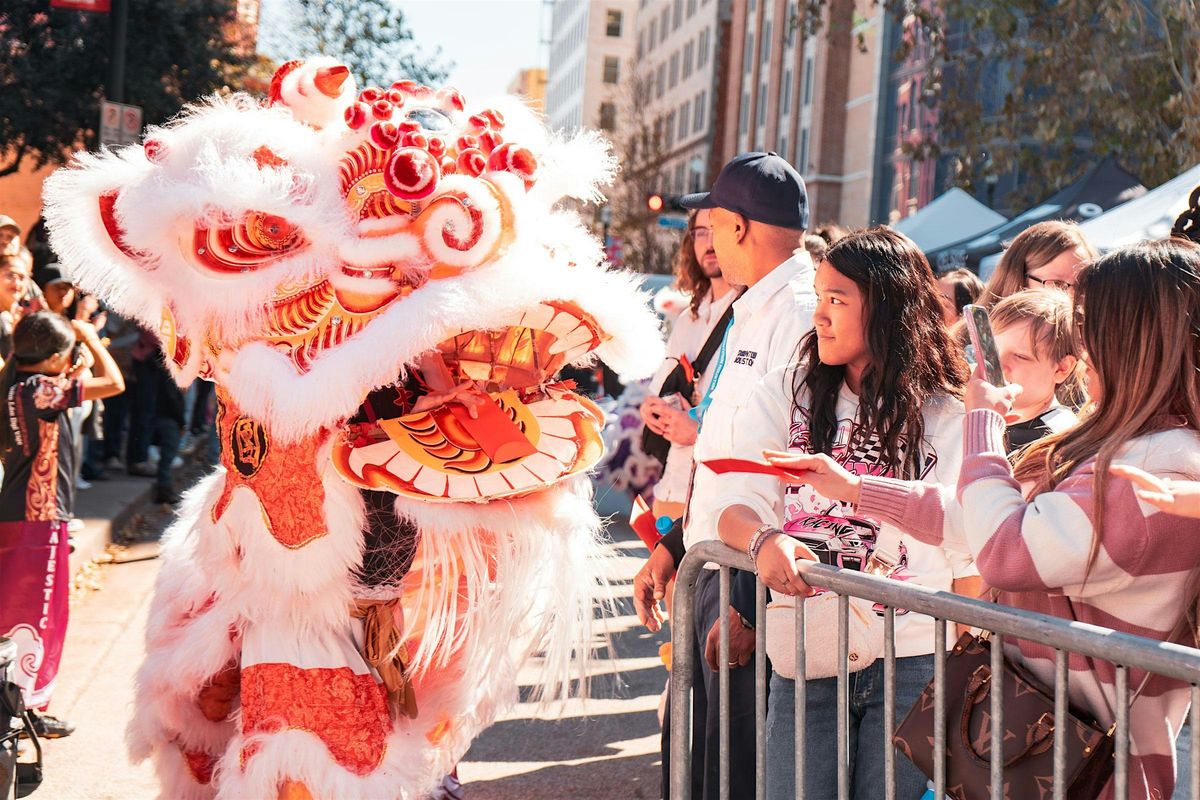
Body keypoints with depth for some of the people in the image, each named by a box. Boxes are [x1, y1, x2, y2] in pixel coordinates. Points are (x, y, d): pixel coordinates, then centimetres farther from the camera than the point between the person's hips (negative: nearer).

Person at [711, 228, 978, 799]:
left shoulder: (947, 417, 0)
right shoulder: (784, 394, 6)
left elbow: (969, 557, 2)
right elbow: (735, 506, -2)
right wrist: (764, 540, -24)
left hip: (913, 664, -1)